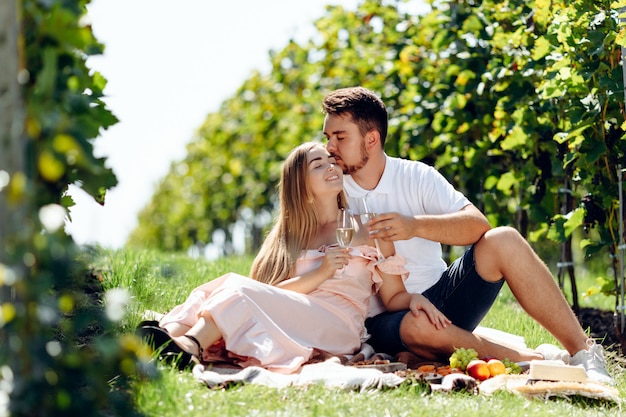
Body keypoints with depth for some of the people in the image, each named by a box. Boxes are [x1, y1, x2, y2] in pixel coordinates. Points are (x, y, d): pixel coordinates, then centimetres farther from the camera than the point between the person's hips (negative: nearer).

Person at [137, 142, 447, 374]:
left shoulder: (368, 231, 17)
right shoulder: (287, 237, 24)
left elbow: (394, 298, 13)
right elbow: (272, 295, 7)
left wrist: (414, 298, -10)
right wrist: (320, 274, -7)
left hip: (336, 330, -4)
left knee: (239, 289, -28)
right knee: (220, 287, -23)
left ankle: (187, 347, -54)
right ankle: (173, 339, -50)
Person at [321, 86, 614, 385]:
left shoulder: (416, 176, 3)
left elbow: (477, 224, -12)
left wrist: (416, 225, -27)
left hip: (443, 296, 2)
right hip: (387, 319, -2)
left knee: (502, 241, -23)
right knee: (417, 327, -39)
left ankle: (582, 351, -19)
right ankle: (536, 360, -25)